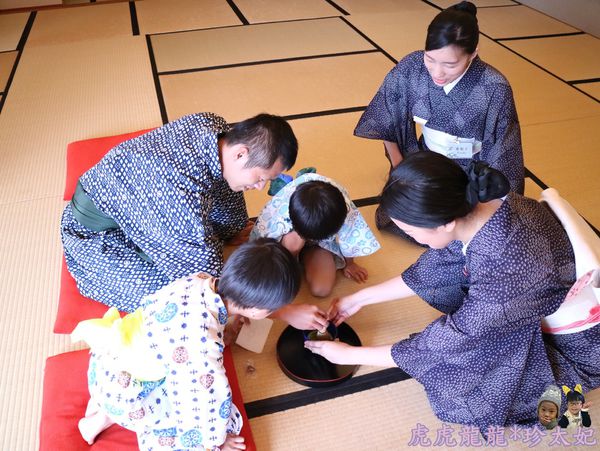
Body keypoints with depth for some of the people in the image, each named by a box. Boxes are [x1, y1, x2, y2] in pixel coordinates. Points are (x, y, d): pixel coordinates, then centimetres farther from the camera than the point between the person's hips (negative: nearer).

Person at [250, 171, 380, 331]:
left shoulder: (344, 209, -38)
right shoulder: (273, 216, -41)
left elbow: (351, 238, -16)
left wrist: (349, 264, 3)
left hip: (322, 242, 2)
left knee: (322, 289, -18)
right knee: (293, 242, -35)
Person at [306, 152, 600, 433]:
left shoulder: (502, 276, -41)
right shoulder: (476, 205, -20)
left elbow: (439, 347, -26)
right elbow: (431, 270, -2)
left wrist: (349, 355, -13)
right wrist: (360, 298, 4)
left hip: (575, 335, -6)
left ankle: (558, 379, 5)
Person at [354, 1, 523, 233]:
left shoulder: (495, 89, -26)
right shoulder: (410, 68, -19)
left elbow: (501, 153, -15)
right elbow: (387, 121, -4)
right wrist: (400, 168, -3)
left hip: (472, 172, -2)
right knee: (392, 215, -14)